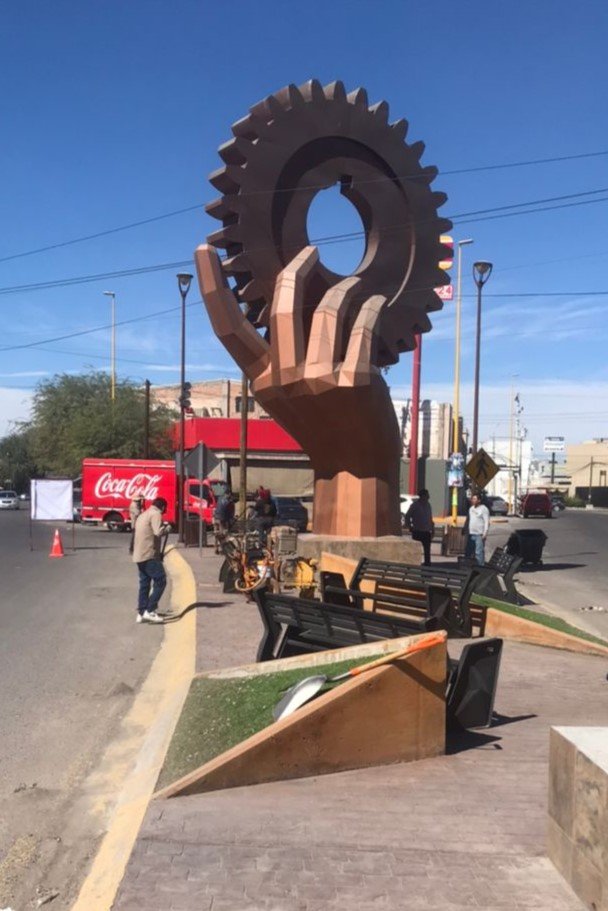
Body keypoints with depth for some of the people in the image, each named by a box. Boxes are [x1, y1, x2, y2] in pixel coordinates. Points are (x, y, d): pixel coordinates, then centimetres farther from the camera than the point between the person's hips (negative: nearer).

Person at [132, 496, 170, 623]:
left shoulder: (143, 515, 21)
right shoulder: (156, 514, -8)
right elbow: (158, 532, -21)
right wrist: (167, 527, -4)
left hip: (139, 555, 10)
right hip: (149, 555, -10)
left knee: (144, 584, 12)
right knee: (160, 582, -6)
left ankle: (141, 613, 12)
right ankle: (149, 611, -10)